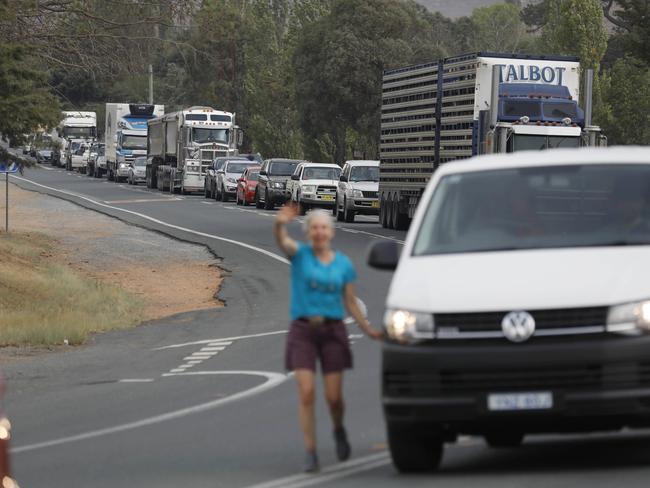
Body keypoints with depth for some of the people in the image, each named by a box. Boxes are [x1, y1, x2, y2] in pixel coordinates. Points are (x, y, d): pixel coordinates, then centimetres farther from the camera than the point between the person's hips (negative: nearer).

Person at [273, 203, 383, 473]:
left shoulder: (344, 264, 7)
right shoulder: (300, 254, 0)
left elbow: (350, 302, 13)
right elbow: (282, 241, -22)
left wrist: (369, 329, 5)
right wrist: (280, 224, -44)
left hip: (332, 330, 1)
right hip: (302, 330, -1)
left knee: (334, 396, 0)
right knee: (306, 393, -11)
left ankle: (339, 430, 33)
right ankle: (310, 452, -5)